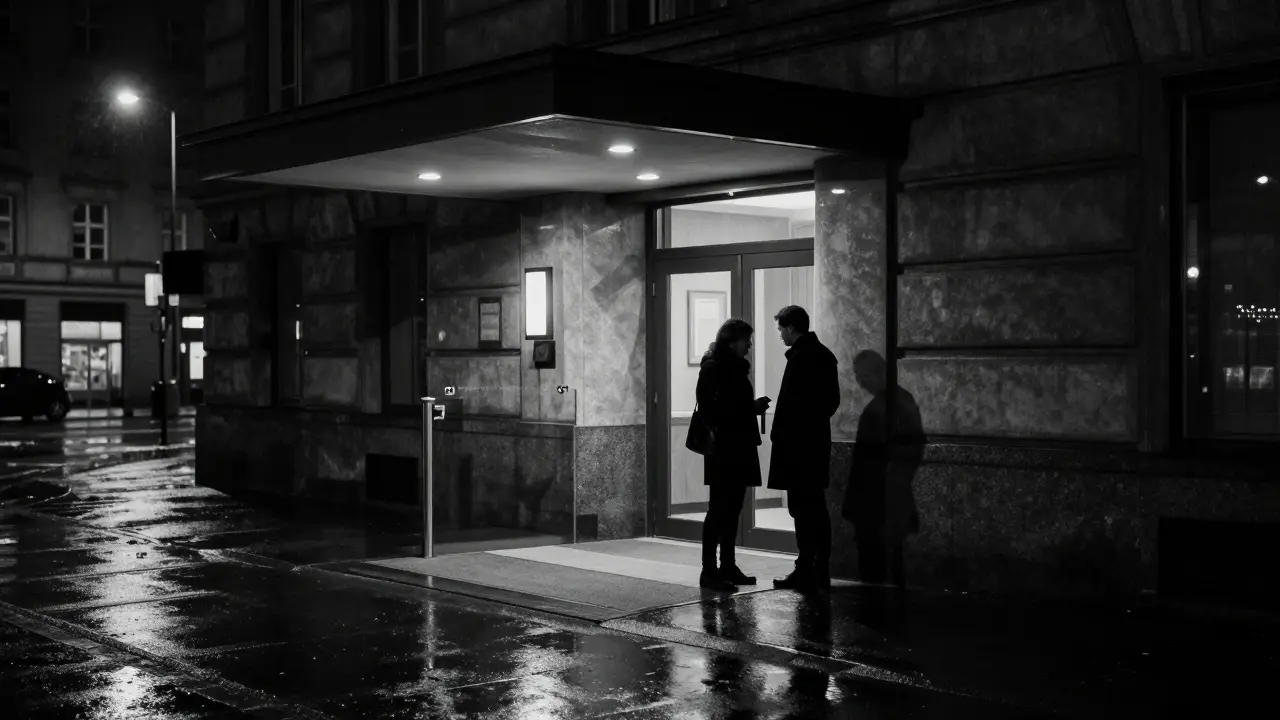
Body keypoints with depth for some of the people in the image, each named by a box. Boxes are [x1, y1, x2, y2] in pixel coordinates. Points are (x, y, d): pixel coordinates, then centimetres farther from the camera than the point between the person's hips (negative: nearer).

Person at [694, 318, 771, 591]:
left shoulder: (736, 367, 16)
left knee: (732, 508, 11)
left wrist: (754, 406, 3)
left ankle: (728, 567, 18)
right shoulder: (713, 367, -10)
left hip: (739, 448, 9)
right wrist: (753, 407, -19)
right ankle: (709, 571, -4)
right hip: (723, 449, -9)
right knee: (719, 509, -7)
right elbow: (712, 410, -17)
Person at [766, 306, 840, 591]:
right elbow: (833, 399, 17)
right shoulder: (824, 354, 13)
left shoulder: (800, 356, -15)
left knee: (802, 508, -6)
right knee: (816, 507, 11)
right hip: (817, 440, 9)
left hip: (797, 442, -9)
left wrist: (778, 436, -11)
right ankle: (820, 571, 15)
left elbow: (790, 401, -18)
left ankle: (806, 572, -4)